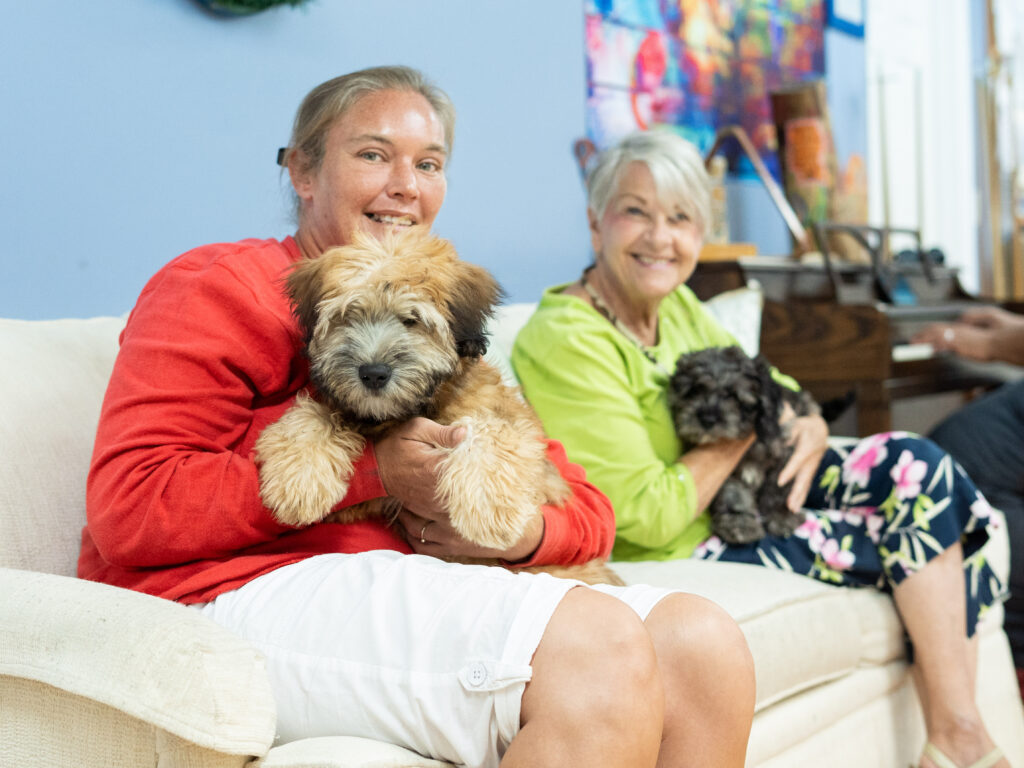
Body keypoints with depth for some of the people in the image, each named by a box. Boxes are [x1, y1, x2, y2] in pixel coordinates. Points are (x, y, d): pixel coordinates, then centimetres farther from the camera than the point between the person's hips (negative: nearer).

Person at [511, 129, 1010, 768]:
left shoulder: (675, 303, 4)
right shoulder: (566, 343, -23)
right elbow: (650, 518, -26)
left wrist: (810, 429, -10)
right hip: (676, 554, -9)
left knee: (917, 466, -6)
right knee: (916, 523, -11)